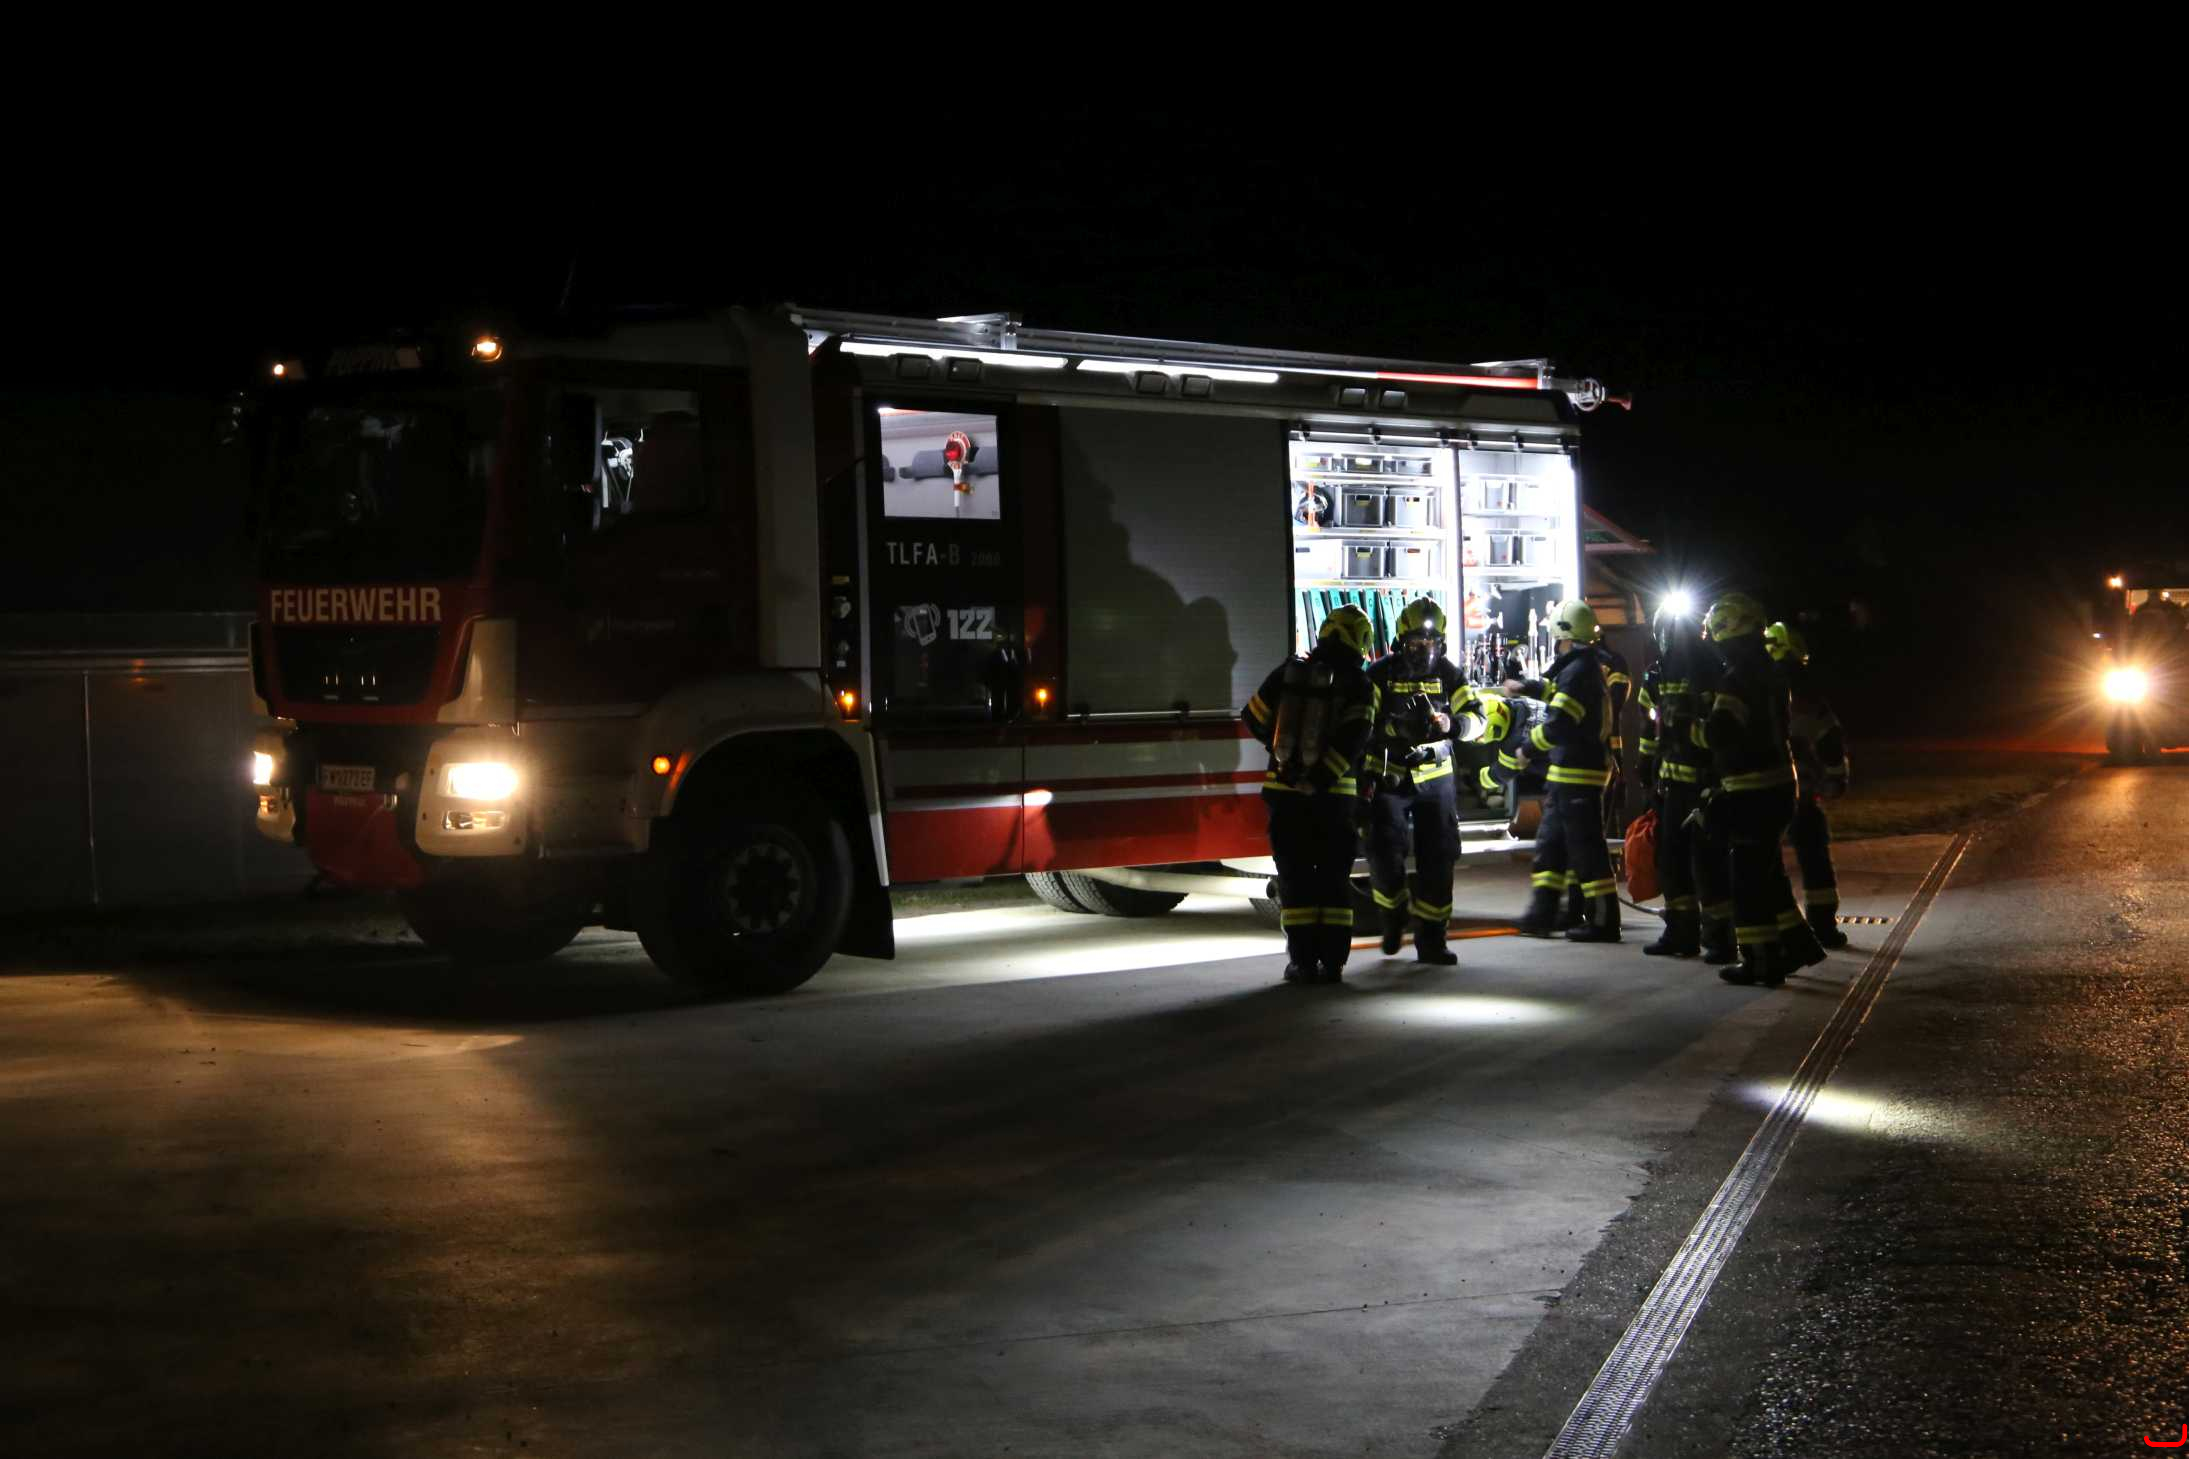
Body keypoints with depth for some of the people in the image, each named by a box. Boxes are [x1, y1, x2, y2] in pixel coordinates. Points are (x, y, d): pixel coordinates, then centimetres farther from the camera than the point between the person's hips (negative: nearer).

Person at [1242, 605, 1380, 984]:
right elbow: (1353, 739, -17)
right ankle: (1333, 961, 6)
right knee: (1334, 879, 9)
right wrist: (1323, 776, -16)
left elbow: (1253, 718, 10)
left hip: (1285, 793, 1)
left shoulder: (1289, 672, 3)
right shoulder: (1359, 685, -4)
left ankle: (1304, 961, 4)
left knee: (1296, 879, 7)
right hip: (1334, 796, -1)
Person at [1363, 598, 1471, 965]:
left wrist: (1449, 724, -23)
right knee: (1384, 855, -12)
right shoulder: (1381, 674, -5)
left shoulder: (1448, 674, 3)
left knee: (1438, 860, 0)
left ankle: (1431, 939, 10)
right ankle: (1394, 914, 17)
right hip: (1388, 778, -2)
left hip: (1435, 778, 2)